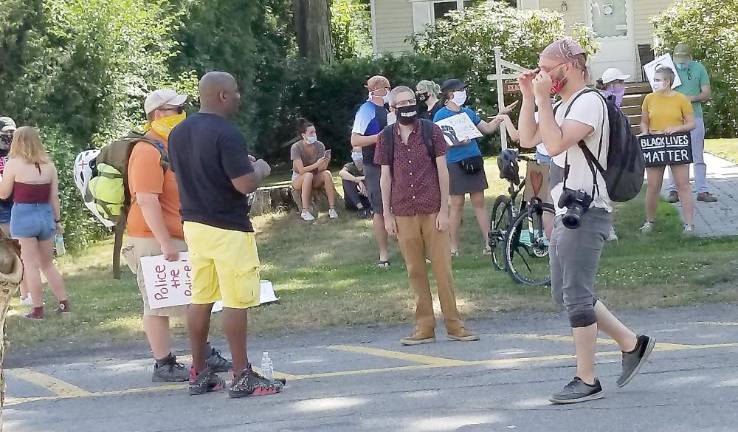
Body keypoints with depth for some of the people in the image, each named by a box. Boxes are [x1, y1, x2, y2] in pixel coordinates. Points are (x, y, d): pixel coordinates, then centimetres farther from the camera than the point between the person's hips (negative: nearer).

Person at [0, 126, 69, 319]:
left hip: (24, 216, -5)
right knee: (47, 264, 18)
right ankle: (64, 303, 18)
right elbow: (54, 197, 6)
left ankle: (37, 309, 3)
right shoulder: (49, 165, 3)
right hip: (45, 216, 5)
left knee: (31, 265, 1)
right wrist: (57, 220, 14)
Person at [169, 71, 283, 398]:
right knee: (236, 302, -3)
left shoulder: (178, 134, 8)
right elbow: (245, 184, -22)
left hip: (194, 223, 8)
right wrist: (260, 169, 0)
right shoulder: (226, 134, -18)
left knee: (200, 299, 12)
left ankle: (198, 374, 17)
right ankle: (241, 377, 0)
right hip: (228, 229, -8)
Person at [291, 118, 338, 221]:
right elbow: (301, 170, -27)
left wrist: (324, 164, -35)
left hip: (315, 179, 3)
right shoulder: (296, 147, -20)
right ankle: (305, 212, -36)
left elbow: (321, 169, -12)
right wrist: (317, 164, -40)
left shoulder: (320, 146, -9)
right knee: (308, 175, -36)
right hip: (298, 179, -3)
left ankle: (332, 208, -27)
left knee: (327, 173, -28)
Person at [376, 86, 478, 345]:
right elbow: (385, 176, 8)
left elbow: (442, 170, 0)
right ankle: (424, 327, 10)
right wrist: (387, 214, 3)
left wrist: (444, 209, -5)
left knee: (442, 267, -1)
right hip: (404, 213, 2)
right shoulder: (387, 138, 5)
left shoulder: (431, 132, 0)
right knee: (415, 271, 5)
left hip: (433, 211, -2)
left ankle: (454, 325, 6)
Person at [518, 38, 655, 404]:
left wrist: (543, 99, -18)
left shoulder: (588, 102, -13)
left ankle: (587, 380, -1)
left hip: (585, 212, -10)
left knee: (576, 296, -7)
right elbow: (528, 139, 18)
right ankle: (632, 344, 21)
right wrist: (529, 97, 9)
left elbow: (555, 143, -25)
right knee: (565, 294, 13)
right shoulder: (563, 106, 18)